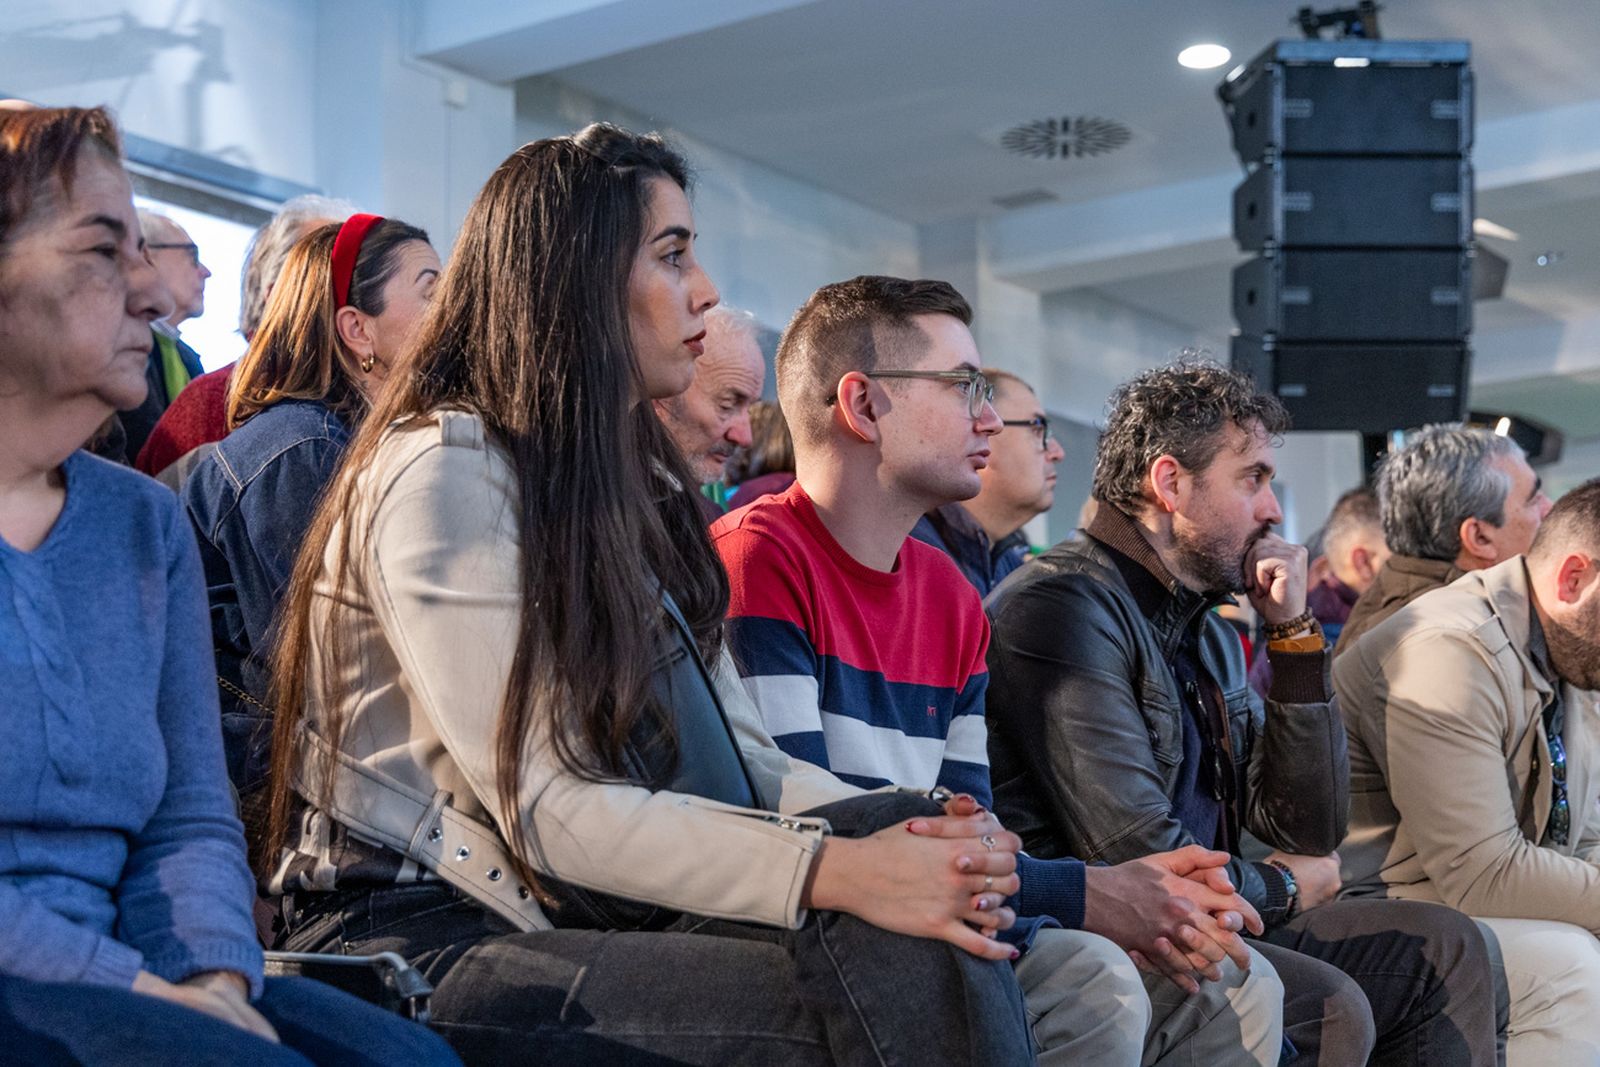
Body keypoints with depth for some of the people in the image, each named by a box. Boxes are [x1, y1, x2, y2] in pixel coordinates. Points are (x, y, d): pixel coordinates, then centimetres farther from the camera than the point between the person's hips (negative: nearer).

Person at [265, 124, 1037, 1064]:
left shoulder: (637, 480, 19)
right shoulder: (444, 469, -10)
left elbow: (731, 748, 10)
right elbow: (550, 812, -18)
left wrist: (904, 836, -9)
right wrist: (837, 871, -27)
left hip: (583, 916, 8)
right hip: (427, 938, -8)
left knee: (931, 945, -21)